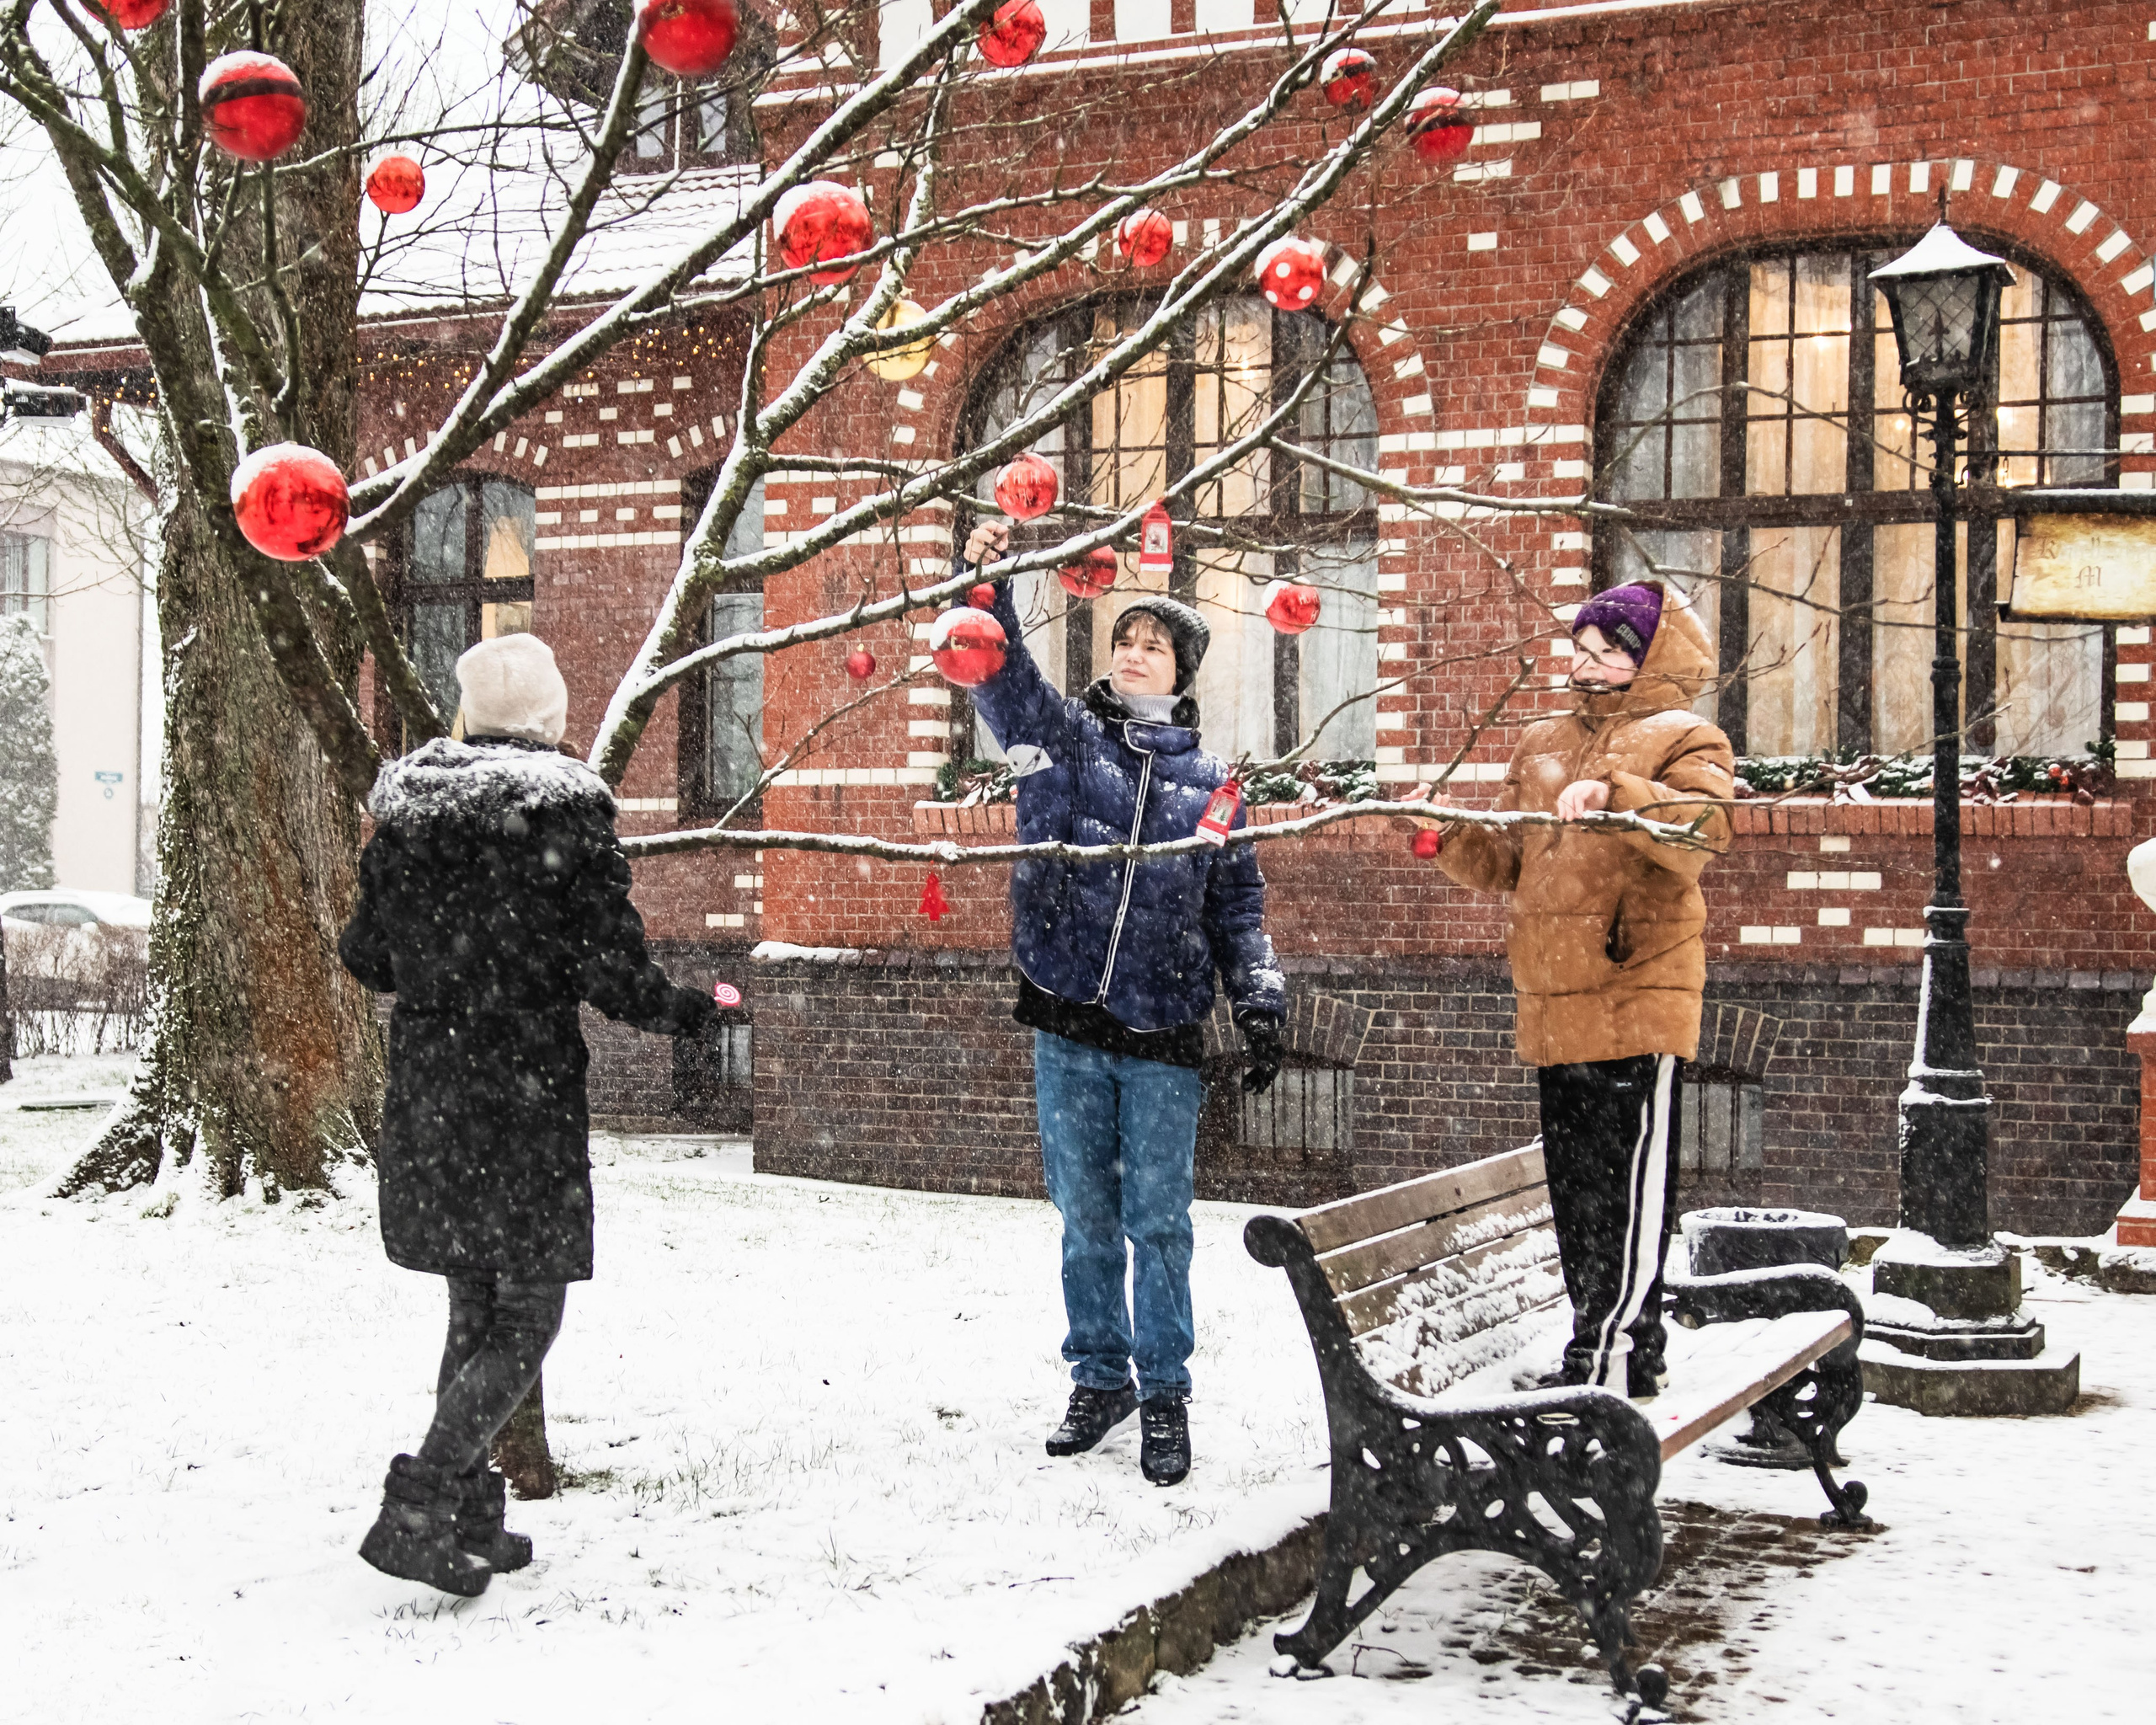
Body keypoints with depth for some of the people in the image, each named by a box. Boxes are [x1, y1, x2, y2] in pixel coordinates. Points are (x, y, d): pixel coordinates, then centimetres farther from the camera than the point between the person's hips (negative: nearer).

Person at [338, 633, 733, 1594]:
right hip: (525, 1093, -6)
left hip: (424, 1092, 6)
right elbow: (610, 971, -14)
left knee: (473, 1310, 18)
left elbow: (368, 956, 10)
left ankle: (470, 1522, 22)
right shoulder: (567, 808, -11)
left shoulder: (404, 805, 5)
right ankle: (419, 1509, -10)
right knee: (526, 1323, 3)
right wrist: (687, 1013, 6)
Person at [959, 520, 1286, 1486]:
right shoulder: (1063, 737, 7)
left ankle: (1165, 1391, 15)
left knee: (1157, 1218, 2)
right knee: (1085, 1214, 10)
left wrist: (1259, 1004, 0)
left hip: (1164, 1030, 0)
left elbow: (1238, 902, 11)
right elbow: (1002, 679, -10)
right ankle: (1100, 1378, 24)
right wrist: (984, 587, -28)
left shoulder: (1207, 780, 9)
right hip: (1067, 1022, 1)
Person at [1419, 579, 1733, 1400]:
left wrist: (1616, 796, -33)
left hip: (1638, 995, -7)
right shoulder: (1542, 746, 20)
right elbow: (1509, 861, 20)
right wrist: (1453, 836, 2)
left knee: (1628, 1186, -7)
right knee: (1575, 1185, 12)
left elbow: (1699, 832, -20)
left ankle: (1612, 1358, -3)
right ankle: (1626, 1356, 22)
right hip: (1554, 1003, 7)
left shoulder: (1682, 741, 0)